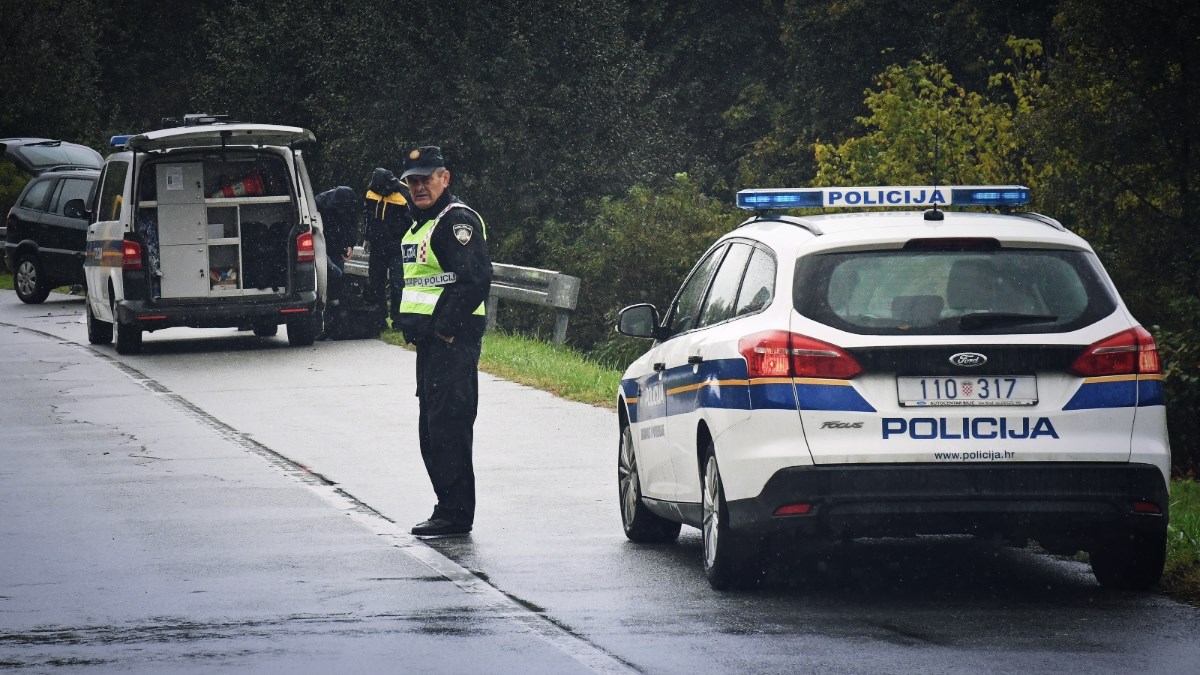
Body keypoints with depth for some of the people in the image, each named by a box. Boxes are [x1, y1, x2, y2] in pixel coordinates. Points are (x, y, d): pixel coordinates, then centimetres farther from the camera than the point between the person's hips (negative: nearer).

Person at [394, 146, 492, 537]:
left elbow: (476, 280, -21)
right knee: (431, 430, 13)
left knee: (448, 427, -11)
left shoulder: (457, 221, -12)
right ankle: (449, 509, 19)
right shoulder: (418, 223, 21)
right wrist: (409, 324, 16)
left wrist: (445, 326, -21)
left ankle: (456, 514, -9)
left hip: (453, 340, -11)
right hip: (427, 341, 11)